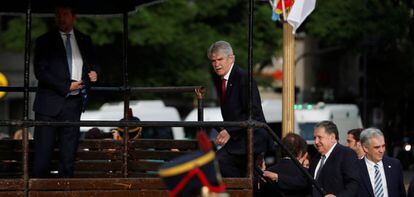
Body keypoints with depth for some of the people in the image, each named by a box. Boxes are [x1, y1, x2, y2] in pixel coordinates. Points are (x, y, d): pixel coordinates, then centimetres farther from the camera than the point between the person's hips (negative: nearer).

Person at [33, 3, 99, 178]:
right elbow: (40, 72, -6)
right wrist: (66, 87, -13)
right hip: (49, 103, -3)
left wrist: (93, 74, 1)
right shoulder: (45, 41, 2)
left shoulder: (84, 41, 13)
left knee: (69, 151, 2)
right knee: (43, 151, -6)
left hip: (73, 103, 3)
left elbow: (92, 64, 26)